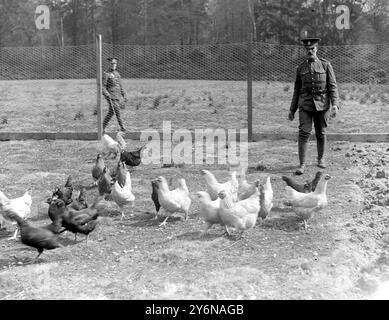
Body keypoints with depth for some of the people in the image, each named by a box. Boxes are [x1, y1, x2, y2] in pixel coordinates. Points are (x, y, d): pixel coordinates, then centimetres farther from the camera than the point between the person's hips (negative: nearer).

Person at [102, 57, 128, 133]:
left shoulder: (117, 74, 16)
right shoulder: (106, 74, -6)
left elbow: (120, 86, 23)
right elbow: (102, 86, -10)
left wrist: (124, 95, 17)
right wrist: (107, 95, -22)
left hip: (118, 96, 7)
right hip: (111, 97, -7)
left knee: (111, 112, 9)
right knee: (117, 111, -14)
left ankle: (103, 127, 17)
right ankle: (122, 128, -10)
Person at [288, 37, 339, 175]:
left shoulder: (326, 65, 0)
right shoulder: (301, 68, 6)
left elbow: (333, 86, -3)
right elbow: (297, 90, 12)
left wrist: (335, 104, -15)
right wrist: (292, 110, 10)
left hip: (322, 105, 0)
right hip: (305, 105, 1)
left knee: (321, 133, 10)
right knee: (304, 133, -11)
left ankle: (321, 159, 31)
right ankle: (302, 165, -9)